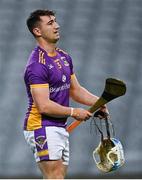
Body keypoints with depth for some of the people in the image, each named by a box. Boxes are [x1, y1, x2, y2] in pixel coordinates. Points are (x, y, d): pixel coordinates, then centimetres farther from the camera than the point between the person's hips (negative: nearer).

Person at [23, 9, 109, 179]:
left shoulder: (64, 57, 13)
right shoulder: (37, 64, -17)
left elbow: (75, 90, 22)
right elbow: (44, 106, -23)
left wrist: (98, 102, 4)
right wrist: (73, 112, -13)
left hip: (60, 127, 9)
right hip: (42, 128, -9)